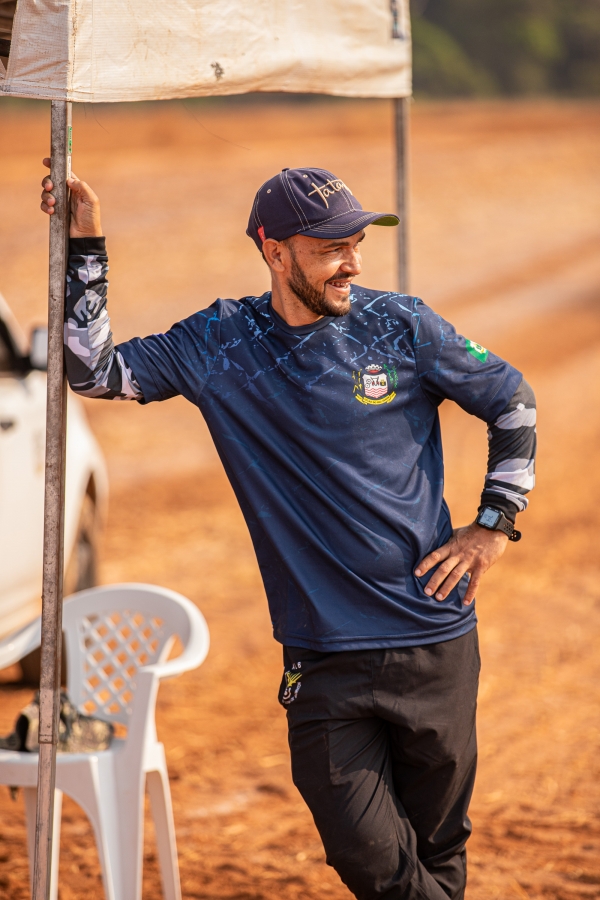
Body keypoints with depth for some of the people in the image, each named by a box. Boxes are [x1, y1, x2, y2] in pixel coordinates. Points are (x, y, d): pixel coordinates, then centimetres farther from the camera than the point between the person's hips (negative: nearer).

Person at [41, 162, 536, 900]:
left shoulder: (400, 326, 0)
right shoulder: (218, 343, 2)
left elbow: (512, 403, 10)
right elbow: (94, 370, -1)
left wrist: (496, 523, 3)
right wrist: (84, 248, -7)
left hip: (436, 646, 0)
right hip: (324, 660, 0)